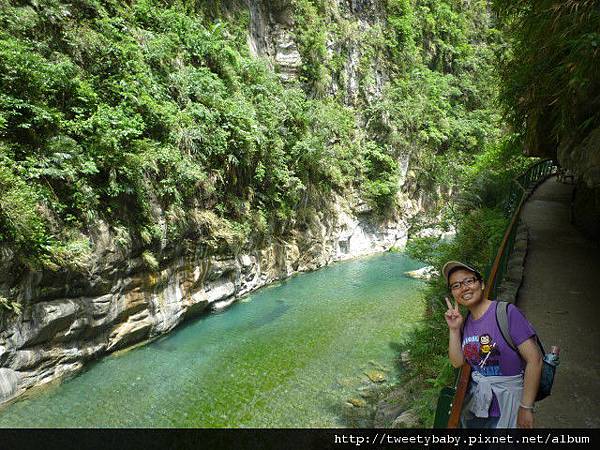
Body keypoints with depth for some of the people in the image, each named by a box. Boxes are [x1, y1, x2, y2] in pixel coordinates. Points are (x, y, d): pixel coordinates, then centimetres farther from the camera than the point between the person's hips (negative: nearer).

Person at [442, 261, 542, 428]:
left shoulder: (507, 312, -17)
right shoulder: (465, 322, 1)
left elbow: (534, 360, -19)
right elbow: (457, 362, 0)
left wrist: (526, 408, -17)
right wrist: (454, 329, -10)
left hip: (507, 408, -5)